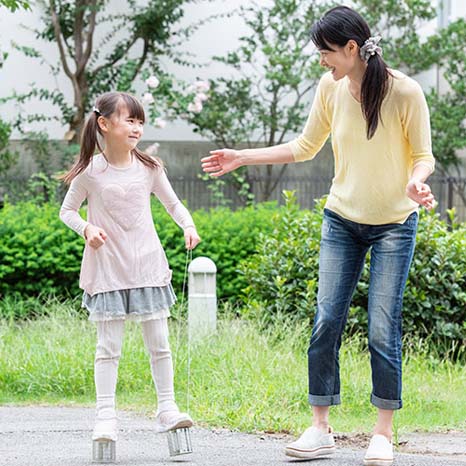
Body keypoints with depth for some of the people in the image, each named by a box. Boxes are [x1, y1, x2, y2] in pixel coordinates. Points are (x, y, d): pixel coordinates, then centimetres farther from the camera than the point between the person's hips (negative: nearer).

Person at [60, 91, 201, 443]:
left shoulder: (149, 168, 1)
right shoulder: (90, 171, -6)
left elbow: (173, 204, 13)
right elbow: (67, 210, 5)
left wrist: (188, 225, -6)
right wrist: (86, 229, -14)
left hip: (147, 266, 3)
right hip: (107, 268, -2)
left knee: (159, 342, 4)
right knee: (109, 346, -2)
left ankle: (167, 409, 14)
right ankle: (105, 417, 2)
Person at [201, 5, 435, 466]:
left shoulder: (405, 92, -16)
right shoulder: (330, 88, -2)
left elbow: (423, 155, -7)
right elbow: (304, 147, 11)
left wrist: (415, 181, -29)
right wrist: (242, 157, 7)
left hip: (393, 225, -4)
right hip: (341, 221, 4)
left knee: (383, 329, -5)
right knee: (325, 323, -1)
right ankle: (320, 429, 7)